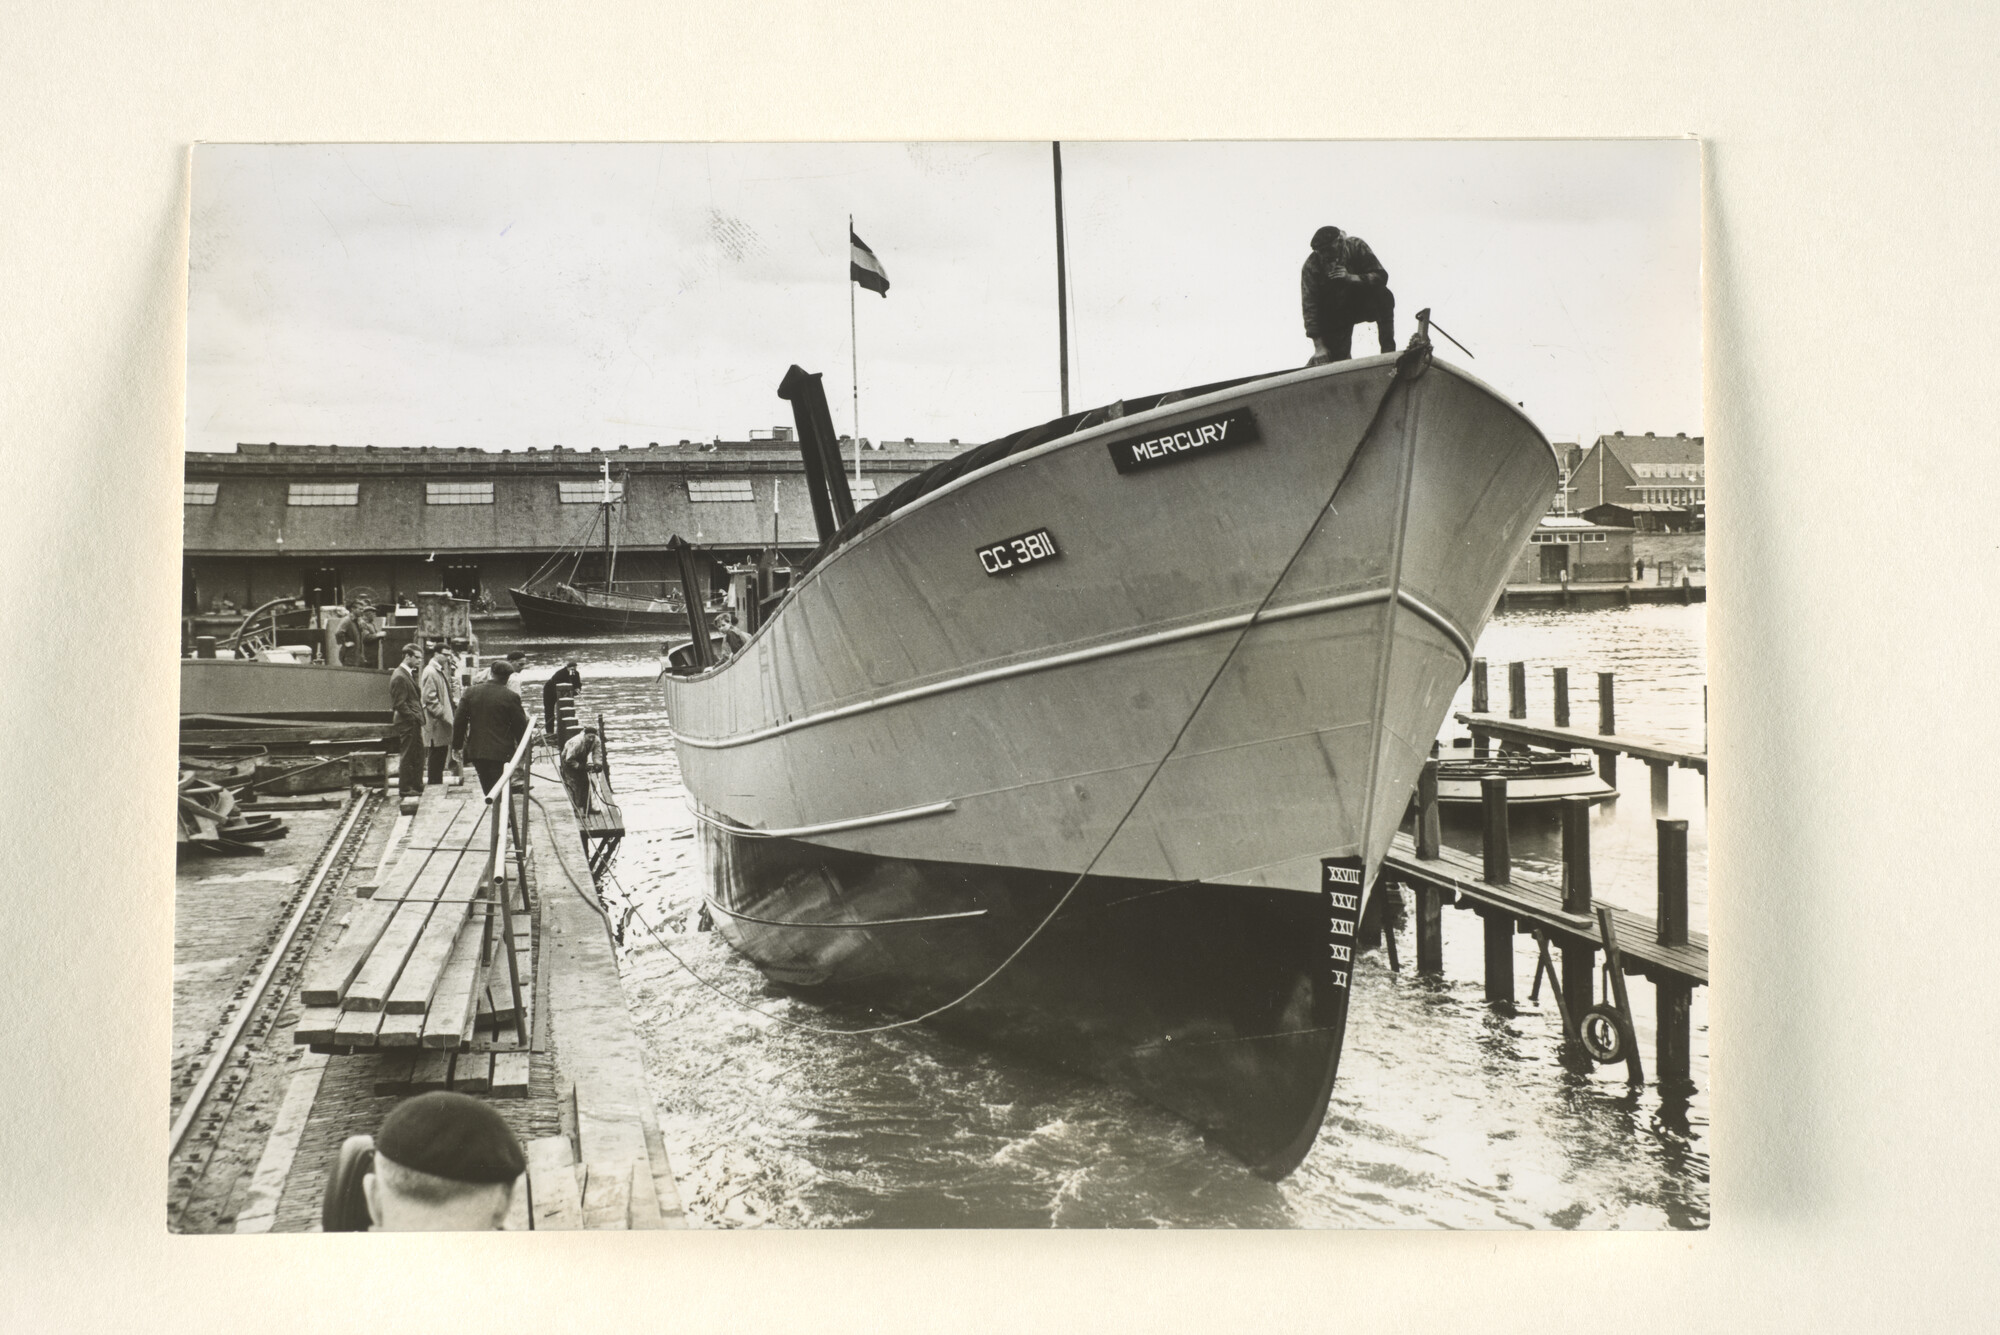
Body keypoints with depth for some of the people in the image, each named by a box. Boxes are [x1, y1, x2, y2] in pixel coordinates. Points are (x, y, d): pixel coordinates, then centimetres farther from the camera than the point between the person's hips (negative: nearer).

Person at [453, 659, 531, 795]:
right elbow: (520, 726, -3)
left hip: (475, 751, 4)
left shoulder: (470, 693, 3)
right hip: (500, 753, -4)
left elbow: (459, 721, 5)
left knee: (489, 791, 17)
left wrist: (457, 745, 14)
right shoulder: (511, 697, -9)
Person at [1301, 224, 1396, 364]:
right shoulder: (1311, 266, -20)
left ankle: (1388, 349, -24)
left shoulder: (1356, 246, -17)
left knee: (1384, 296, -30)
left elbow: (1381, 276, -18)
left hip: (1361, 304, 1)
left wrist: (1351, 278, -36)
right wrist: (1319, 346, -29)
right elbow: (1310, 307, -23)